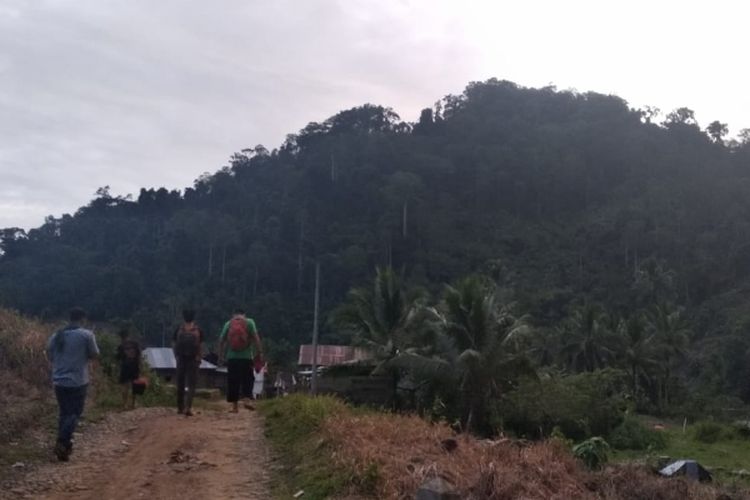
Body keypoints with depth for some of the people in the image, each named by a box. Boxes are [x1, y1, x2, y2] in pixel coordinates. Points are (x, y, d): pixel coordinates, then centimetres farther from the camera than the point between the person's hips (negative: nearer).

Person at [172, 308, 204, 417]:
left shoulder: (178, 329, 0)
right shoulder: (197, 330, -3)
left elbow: (174, 345, 1)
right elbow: (201, 346, -2)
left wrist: (176, 357, 8)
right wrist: (199, 358, 4)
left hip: (181, 359, 1)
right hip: (193, 360, -1)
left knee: (180, 384, 13)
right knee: (191, 384, 0)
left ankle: (180, 407, 21)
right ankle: (188, 408, -14)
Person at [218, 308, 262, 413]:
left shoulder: (228, 324, 8)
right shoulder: (249, 322, 3)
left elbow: (221, 340, 6)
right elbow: (255, 337, -7)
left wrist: (221, 356, 11)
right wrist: (259, 352, -6)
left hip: (232, 357, 1)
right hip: (246, 357, -1)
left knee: (233, 383, 6)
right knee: (247, 381, 7)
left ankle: (235, 406, 7)